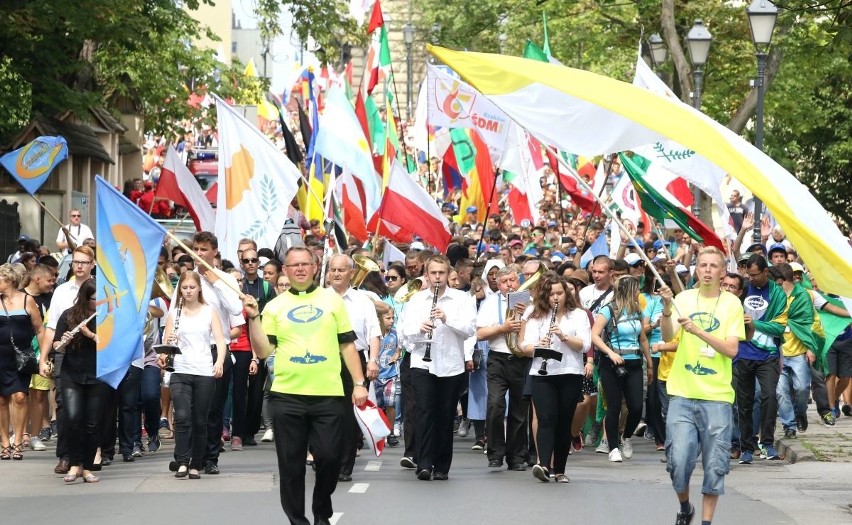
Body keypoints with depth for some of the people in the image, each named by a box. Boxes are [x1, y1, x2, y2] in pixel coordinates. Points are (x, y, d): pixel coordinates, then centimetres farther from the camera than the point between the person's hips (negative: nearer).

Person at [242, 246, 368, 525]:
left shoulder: (333, 300, 8)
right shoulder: (275, 306, 8)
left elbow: (347, 345, 9)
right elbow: (263, 351, 2)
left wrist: (359, 383, 2)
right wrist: (254, 318, -9)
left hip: (328, 395, 0)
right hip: (287, 396, 0)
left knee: (329, 457, -1)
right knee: (291, 463, 3)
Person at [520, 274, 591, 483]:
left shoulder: (579, 315, 7)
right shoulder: (536, 316, 10)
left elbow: (585, 345, -4)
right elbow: (525, 346, 3)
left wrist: (564, 336, -19)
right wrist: (537, 347, -19)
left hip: (570, 374, 0)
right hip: (542, 375, 0)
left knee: (564, 422, 4)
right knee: (547, 419, -14)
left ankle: (560, 470, 11)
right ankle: (543, 465, -28)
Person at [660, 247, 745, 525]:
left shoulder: (732, 303, 1)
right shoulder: (684, 298, 4)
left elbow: (732, 349, -8)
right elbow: (668, 337, -8)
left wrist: (698, 330, -20)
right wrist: (667, 308, -25)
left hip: (717, 396, 0)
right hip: (683, 394, 0)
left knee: (715, 465, 1)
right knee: (678, 460, -4)